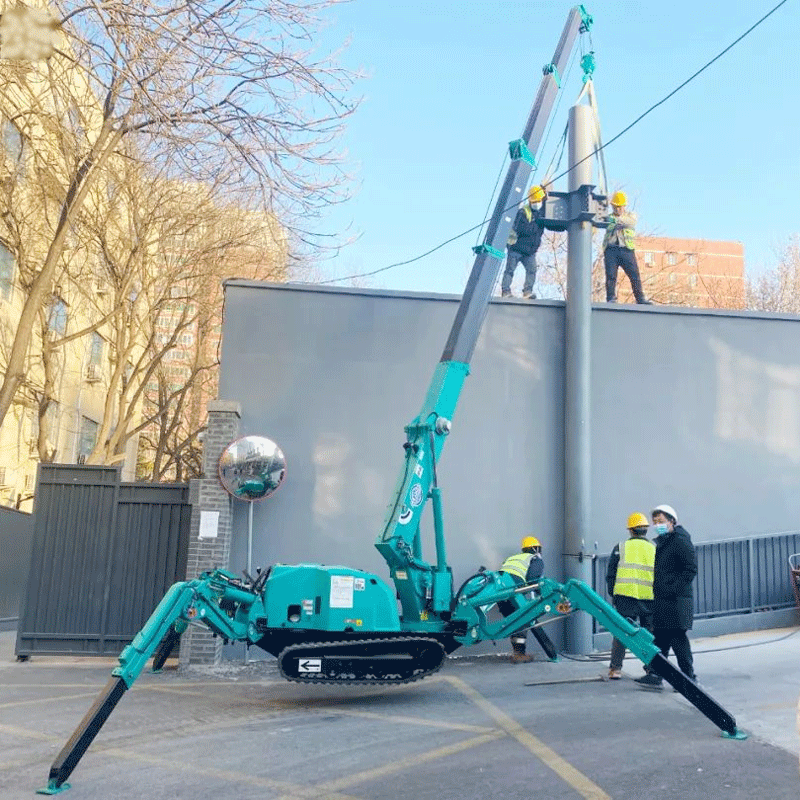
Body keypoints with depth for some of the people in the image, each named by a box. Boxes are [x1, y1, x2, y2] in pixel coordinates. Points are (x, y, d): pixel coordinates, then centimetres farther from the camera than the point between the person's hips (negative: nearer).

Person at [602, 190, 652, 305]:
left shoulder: (630, 215, 14)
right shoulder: (609, 217, 20)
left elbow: (631, 222, -9)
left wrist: (619, 219, -28)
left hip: (626, 249, 0)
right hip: (610, 249, 1)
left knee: (634, 274, -5)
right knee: (610, 275, -8)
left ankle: (640, 298, -3)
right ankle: (611, 298, -6)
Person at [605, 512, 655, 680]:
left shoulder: (620, 548, 5)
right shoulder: (655, 549, 9)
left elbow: (610, 575, 6)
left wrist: (613, 595, 15)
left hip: (625, 597, -1)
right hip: (650, 599, 1)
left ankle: (615, 668, 4)